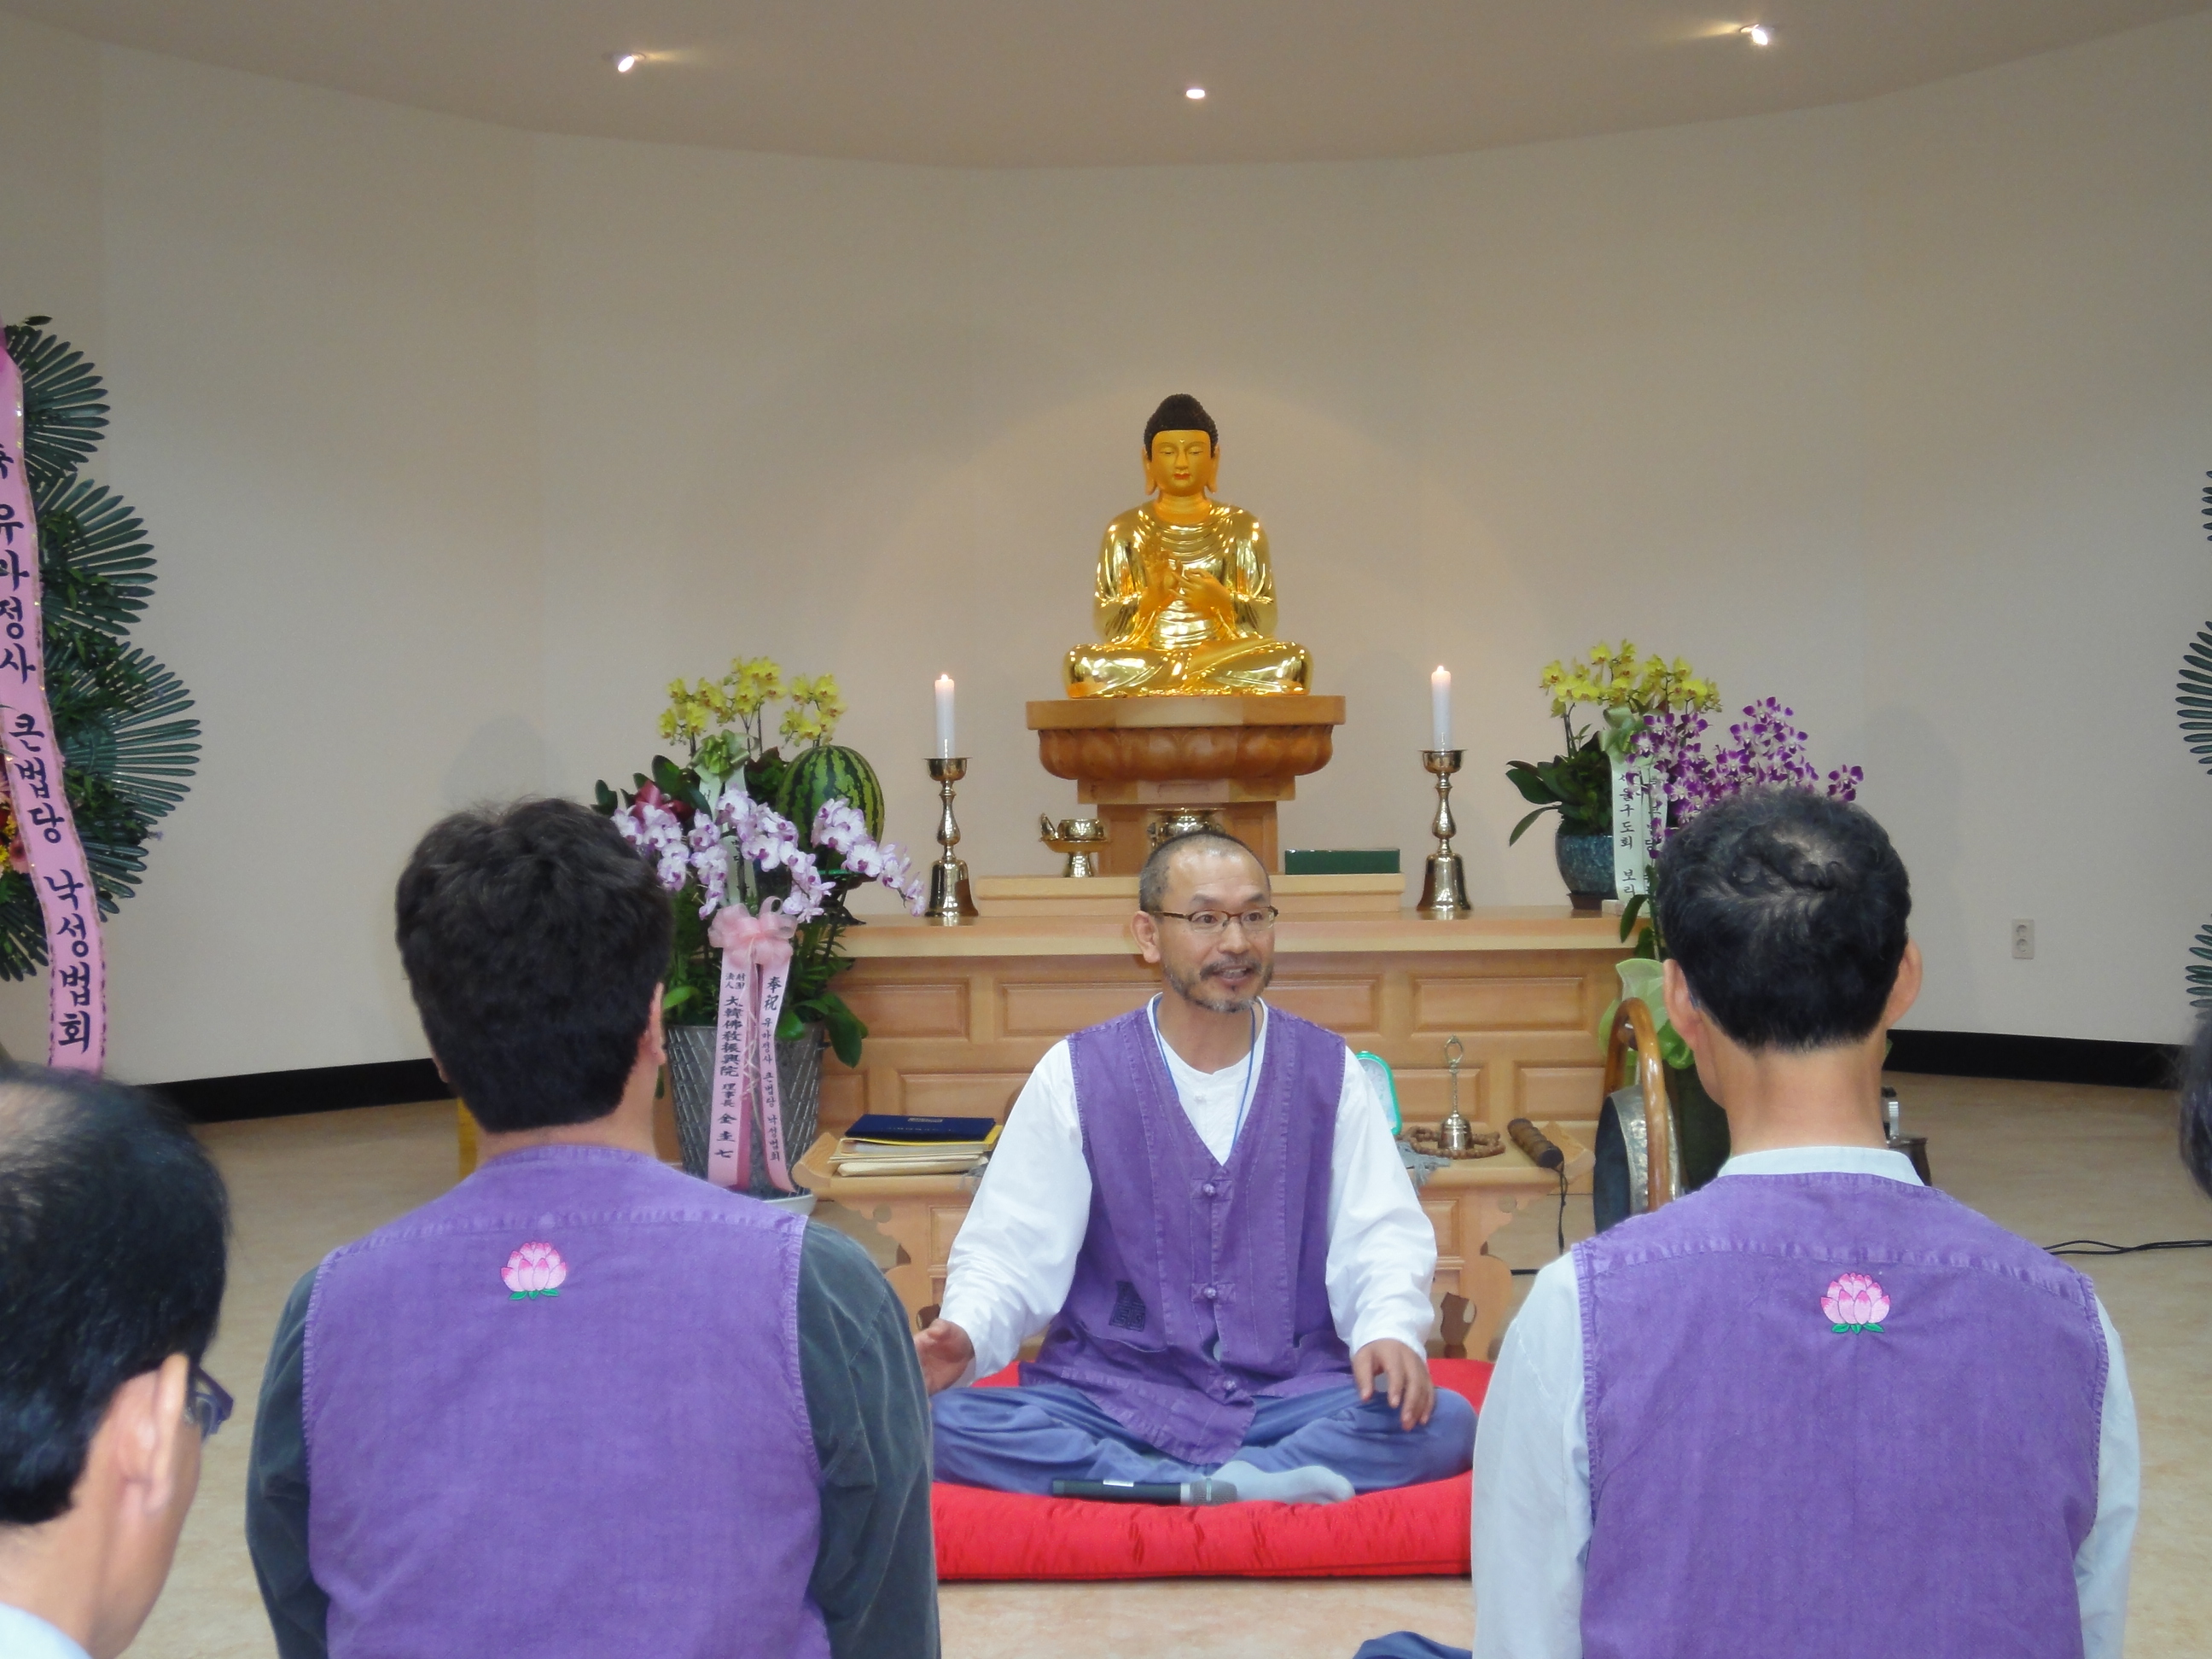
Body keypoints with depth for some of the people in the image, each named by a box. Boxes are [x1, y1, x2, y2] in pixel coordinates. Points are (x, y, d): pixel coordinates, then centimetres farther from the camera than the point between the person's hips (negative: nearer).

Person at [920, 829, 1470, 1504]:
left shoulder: (1327, 1070, 8)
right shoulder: (1076, 1075, 4)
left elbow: (1381, 1236, 3)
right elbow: (1009, 1251, 0)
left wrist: (1390, 1330, -20)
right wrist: (965, 1336, -21)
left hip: (1291, 1397, 1)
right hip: (1111, 1400, 0)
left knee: (1442, 1423, -28)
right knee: (941, 1423, -30)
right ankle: (1241, 1487, -29)